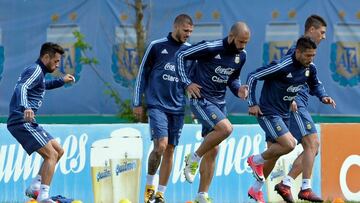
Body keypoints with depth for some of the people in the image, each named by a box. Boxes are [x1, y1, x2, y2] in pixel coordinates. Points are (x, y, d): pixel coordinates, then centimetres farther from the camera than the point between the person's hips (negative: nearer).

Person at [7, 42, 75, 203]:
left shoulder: (37, 71, 23)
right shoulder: (35, 70, -9)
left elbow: (43, 85, 48)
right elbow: (21, 88, -29)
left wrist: (62, 81, 37)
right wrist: (26, 108, -47)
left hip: (28, 123, 11)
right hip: (22, 122, -11)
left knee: (58, 151, 13)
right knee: (51, 155, -16)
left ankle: (34, 188, 10)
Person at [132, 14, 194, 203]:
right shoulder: (157, 46, -1)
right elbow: (142, 73, 5)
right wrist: (137, 102, 3)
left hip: (178, 109, 4)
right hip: (157, 105, -4)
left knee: (170, 150, 4)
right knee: (161, 145, -18)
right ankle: (149, 184, 2)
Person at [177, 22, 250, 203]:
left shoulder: (241, 56, 4)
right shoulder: (210, 48, -18)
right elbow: (181, 56, -11)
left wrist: (238, 90, -2)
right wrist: (187, 83, -16)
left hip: (219, 104, 7)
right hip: (200, 99, -7)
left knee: (212, 151, 7)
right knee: (226, 128, -28)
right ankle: (193, 159, -8)